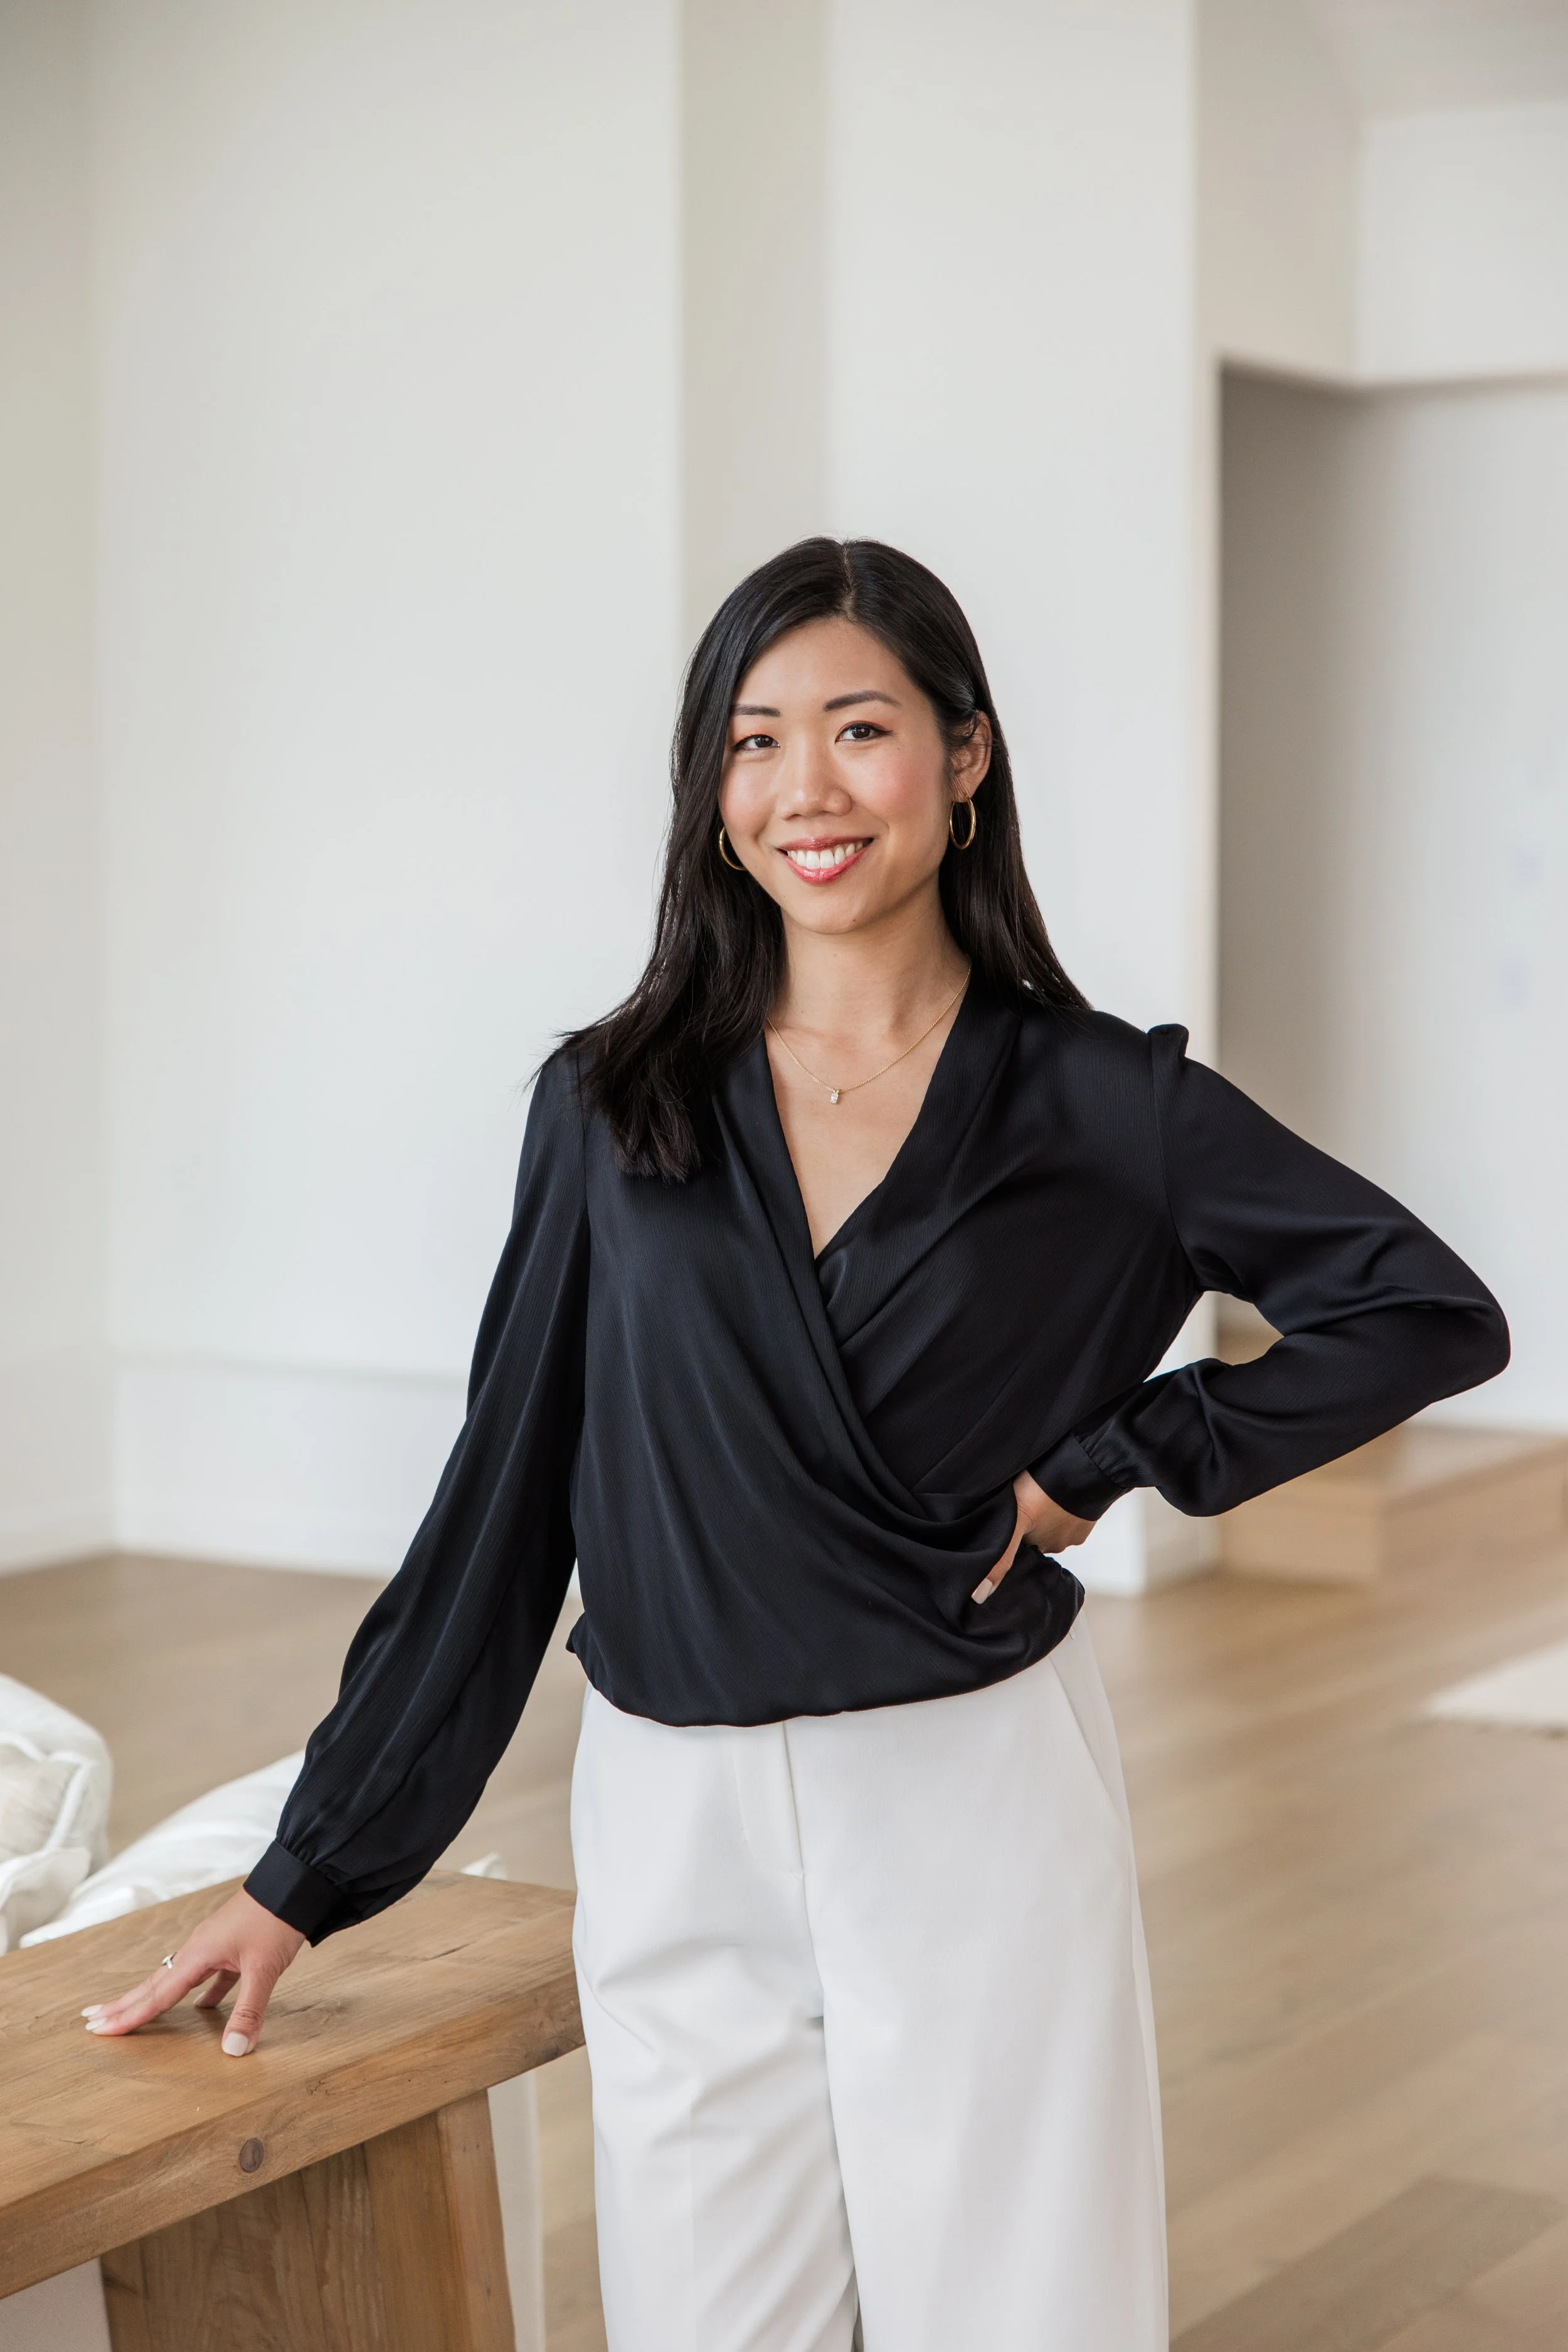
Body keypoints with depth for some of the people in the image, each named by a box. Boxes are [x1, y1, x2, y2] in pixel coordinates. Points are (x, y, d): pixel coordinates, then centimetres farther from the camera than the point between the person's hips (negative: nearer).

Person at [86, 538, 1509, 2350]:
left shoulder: (1097, 1103, -2)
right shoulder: (613, 1107, 1)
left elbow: (1433, 1312, 2)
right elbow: (500, 1503, 4)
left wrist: (1112, 1460, -5)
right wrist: (306, 1876, 4)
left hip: (978, 1812, -1)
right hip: (678, 1840, 2)